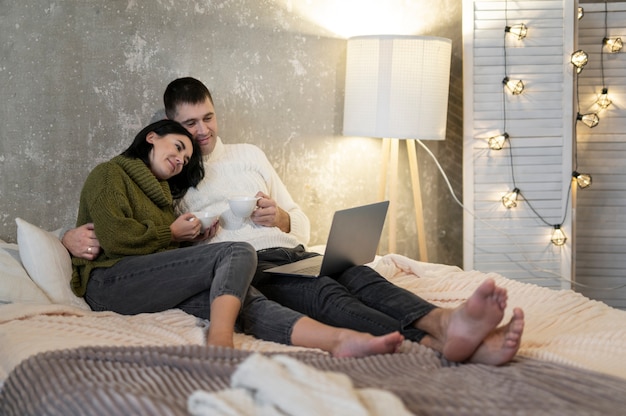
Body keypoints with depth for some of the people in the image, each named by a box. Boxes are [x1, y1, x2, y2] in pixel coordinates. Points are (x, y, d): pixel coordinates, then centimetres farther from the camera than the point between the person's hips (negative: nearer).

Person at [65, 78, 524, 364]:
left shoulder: (249, 155, 29)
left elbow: (302, 225, 28)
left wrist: (281, 218, 4)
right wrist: (76, 236, -9)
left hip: (292, 254, 5)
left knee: (359, 275, -31)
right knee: (324, 292, -37)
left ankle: (447, 323, -61)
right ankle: (439, 343, -65)